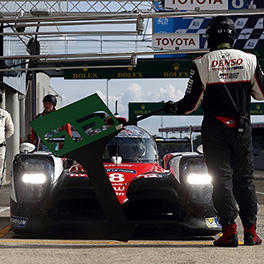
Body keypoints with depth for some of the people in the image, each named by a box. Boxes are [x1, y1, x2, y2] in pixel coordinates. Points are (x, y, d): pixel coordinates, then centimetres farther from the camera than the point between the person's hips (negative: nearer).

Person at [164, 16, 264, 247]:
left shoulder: (202, 64, -7)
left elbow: (192, 103, -6)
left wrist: (173, 107, 13)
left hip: (215, 128, -2)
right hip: (242, 127, 2)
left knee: (221, 179, 3)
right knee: (244, 178, 11)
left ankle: (230, 231, -1)